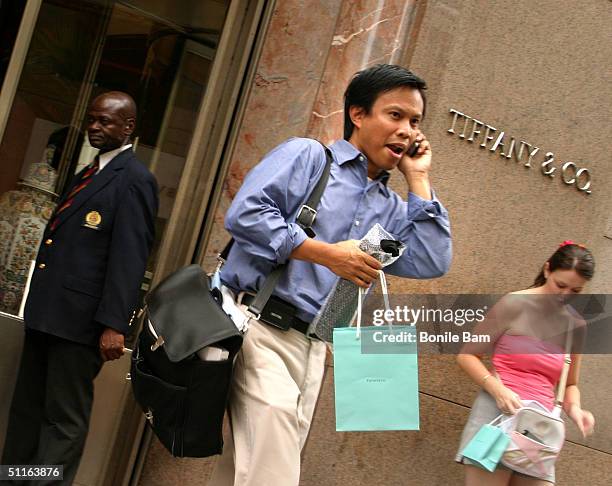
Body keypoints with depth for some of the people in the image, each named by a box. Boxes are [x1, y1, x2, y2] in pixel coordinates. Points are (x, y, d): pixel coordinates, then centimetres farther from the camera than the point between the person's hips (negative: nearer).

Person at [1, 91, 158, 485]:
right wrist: (37, 305, 18)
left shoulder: (135, 179, -8)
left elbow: (130, 258, -16)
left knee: (65, 420, -1)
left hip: (81, 317, -9)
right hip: (46, 311, 9)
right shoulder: (86, 174, 20)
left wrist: (114, 324, -22)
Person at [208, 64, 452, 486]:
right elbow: (245, 213, -11)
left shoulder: (392, 210, 20)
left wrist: (419, 180, 8)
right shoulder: (308, 155, 2)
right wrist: (326, 254, -13)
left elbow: (433, 264, 4)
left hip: (312, 350, 7)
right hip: (259, 326, -6)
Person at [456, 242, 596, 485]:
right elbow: (466, 355, -3)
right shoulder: (514, 304, -5)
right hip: (499, 412, -5)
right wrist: (498, 390, -18)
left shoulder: (576, 325, 10)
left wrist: (573, 408, -3)